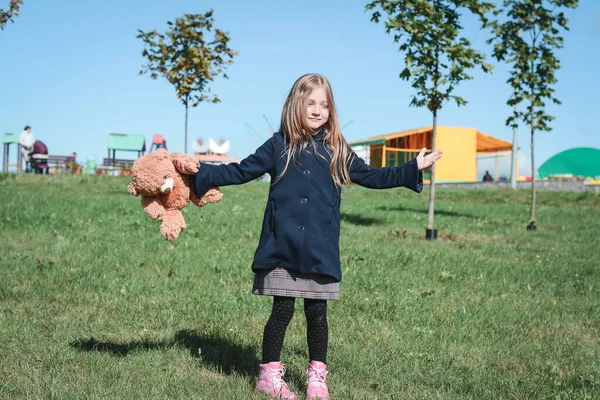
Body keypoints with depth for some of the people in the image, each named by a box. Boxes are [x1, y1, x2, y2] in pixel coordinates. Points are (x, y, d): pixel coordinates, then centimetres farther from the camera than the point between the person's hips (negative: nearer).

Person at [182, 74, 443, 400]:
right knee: (282, 311, 3)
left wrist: (414, 168, 11)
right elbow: (241, 171, 6)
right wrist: (200, 172, -2)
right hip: (282, 247, -1)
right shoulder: (278, 146, 3)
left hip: (320, 249, 1)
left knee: (316, 312, 7)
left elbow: (370, 177, 15)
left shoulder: (337, 150, 7)